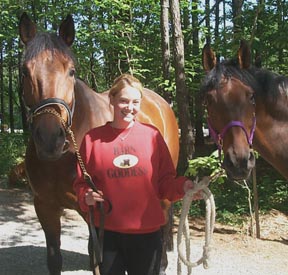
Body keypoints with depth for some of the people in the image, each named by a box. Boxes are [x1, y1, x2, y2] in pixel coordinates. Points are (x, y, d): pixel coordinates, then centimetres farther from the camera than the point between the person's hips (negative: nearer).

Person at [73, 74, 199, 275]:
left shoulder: (152, 135, -1)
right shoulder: (93, 138, -1)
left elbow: (165, 181, 3)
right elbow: (82, 182, 4)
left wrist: (182, 187, -16)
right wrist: (86, 197, -16)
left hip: (147, 231, 1)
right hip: (107, 232, 0)